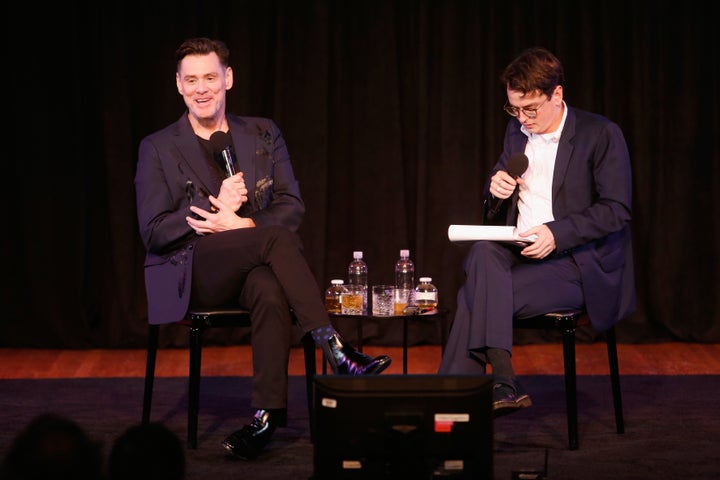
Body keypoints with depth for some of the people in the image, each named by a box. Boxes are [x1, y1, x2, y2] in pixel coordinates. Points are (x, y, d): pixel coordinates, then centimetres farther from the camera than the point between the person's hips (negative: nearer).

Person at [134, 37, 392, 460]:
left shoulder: (264, 135, 14)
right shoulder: (158, 149, 7)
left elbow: (293, 208, 6)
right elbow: (154, 232, -1)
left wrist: (241, 224, -14)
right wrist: (218, 208, -15)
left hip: (253, 267, 2)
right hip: (191, 273, -2)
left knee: (271, 292, -37)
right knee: (277, 237, -32)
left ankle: (269, 412, -38)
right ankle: (336, 352, -35)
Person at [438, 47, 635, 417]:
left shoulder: (601, 134, -5)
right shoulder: (517, 131, 14)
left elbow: (617, 210, -10)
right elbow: (497, 187, 23)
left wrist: (556, 233, -22)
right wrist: (496, 187, -2)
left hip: (575, 264, -6)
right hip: (519, 253, 6)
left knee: (477, 295, -26)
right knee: (483, 253, -30)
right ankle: (503, 385, -35)